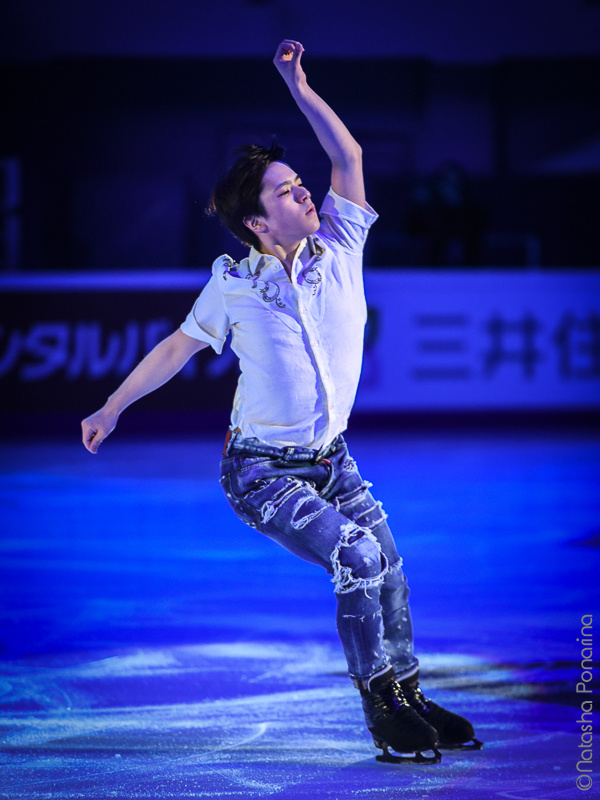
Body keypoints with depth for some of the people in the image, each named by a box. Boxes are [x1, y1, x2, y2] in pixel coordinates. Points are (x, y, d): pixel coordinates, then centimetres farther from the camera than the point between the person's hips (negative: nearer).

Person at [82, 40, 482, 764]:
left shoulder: (340, 249, -5)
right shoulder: (232, 283, -11)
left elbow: (348, 155, -3)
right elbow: (177, 347, 2)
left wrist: (298, 85, -7)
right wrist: (110, 409, 8)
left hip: (332, 459, 5)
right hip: (262, 472, -5)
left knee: (388, 574, 2)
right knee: (358, 558, -22)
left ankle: (408, 696, 24)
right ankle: (381, 709, -10)